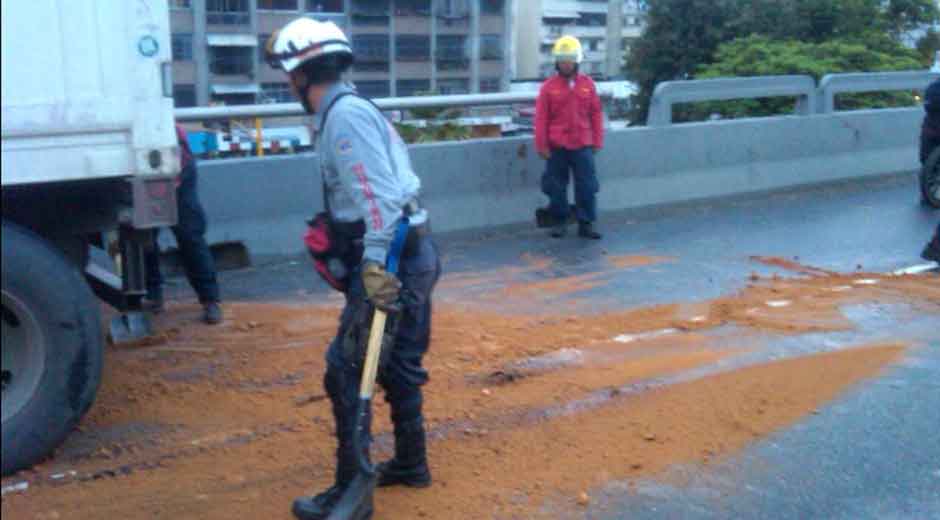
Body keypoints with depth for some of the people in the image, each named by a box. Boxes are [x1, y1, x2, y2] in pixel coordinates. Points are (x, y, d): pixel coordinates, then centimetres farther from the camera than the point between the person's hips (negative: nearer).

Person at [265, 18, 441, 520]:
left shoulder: (345, 114, -14)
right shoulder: (349, 110, 17)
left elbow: (378, 193, -25)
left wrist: (374, 263, -29)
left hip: (390, 260, -10)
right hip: (411, 255, 10)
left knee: (347, 372, -3)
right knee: (399, 365, 20)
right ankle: (411, 462, 34)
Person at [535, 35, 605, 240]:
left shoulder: (587, 84, 4)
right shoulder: (549, 86, -1)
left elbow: (596, 114, 7)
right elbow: (541, 118, -2)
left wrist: (597, 141, 5)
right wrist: (541, 145, -5)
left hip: (583, 145, 1)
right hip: (557, 146, -1)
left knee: (587, 187, 1)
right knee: (557, 186, 7)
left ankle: (586, 223, 9)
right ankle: (560, 221, 20)